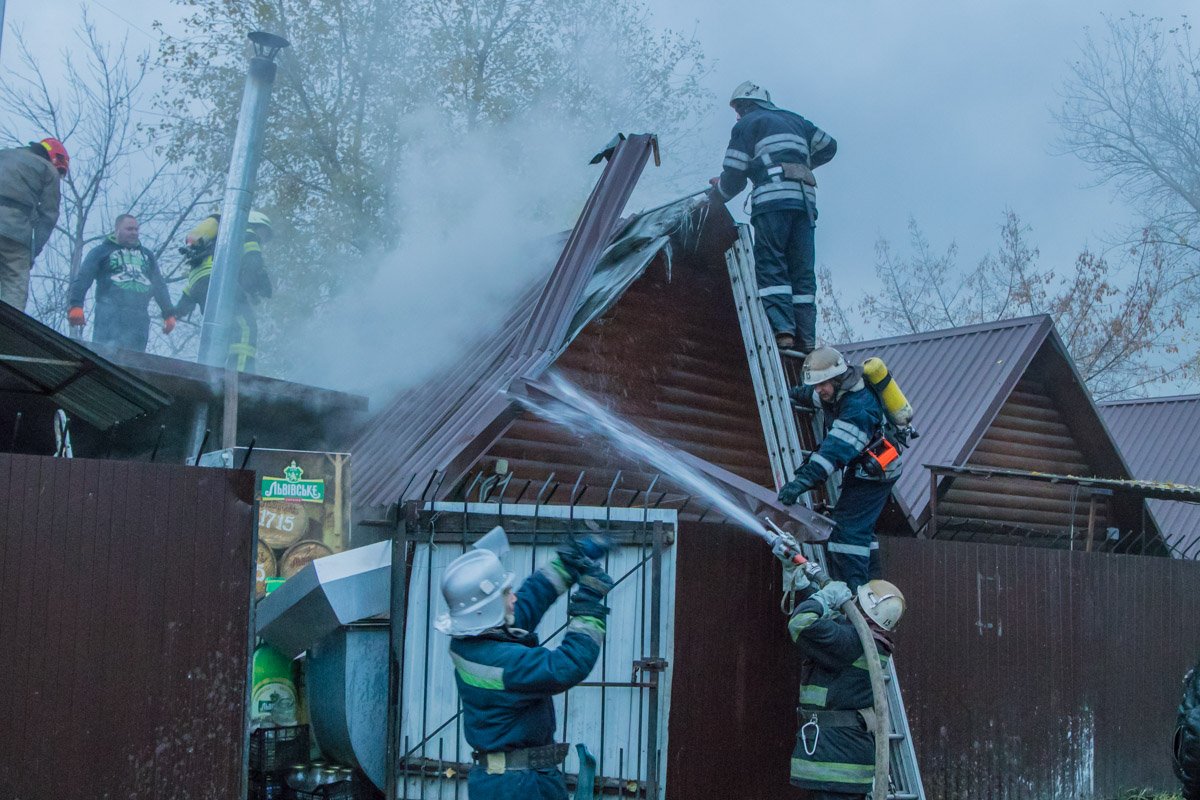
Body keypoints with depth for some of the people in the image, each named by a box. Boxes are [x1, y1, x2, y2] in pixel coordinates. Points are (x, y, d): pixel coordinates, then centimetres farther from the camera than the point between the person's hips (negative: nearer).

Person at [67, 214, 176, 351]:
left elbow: (160, 286, 28)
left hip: (139, 319, 5)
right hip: (110, 316, -5)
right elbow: (82, 279, 1)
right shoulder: (101, 251, 11)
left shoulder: (147, 255, 27)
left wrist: (168, 313, 19)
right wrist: (75, 305, -15)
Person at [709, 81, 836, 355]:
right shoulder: (795, 120, 28)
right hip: (805, 199, 5)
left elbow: (735, 175, 5)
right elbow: (828, 146, 30)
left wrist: (719, 191, 25)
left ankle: (782, 330, -25)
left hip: (772, 198, -5)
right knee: (802, 271, 2)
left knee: (771, 266, -10)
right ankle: (806, 339, -6)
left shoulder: (747, 124, 11)